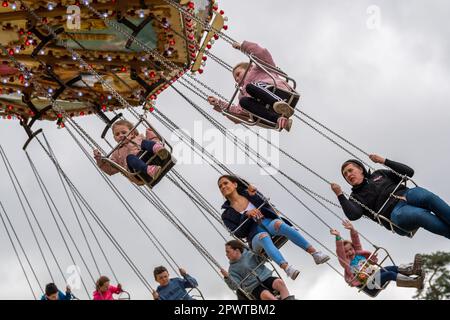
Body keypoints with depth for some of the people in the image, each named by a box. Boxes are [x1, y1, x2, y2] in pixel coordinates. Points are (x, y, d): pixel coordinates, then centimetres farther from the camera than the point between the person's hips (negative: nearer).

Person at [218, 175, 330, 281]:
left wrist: (254, 196, -6)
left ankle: (315, 253, -44)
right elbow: (239, 234, 0)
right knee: (263, 236, -37)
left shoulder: (248, 193, 16)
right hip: (255, 236, -1)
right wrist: (246, 215, -12)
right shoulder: (227, 215, 14)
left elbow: (269, 209, 5)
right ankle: (287, 268, -61)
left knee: (279, 223, -35)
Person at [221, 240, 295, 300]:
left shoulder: (249, 254, 14)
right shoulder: (232, 268, 10)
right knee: (266, 295, -35)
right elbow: (235, 286, 0)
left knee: (279, 282, -29)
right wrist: (227, 277, -16)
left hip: (266, 277, 3)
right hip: (254, 287, -3)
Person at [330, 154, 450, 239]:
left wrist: (384, 161, 18)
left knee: (428, 196, -33)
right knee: (420, 215, -37)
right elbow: (353, 215, -3)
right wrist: (340, 195, -2)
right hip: (395, 212, -3)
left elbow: (408, 172, 23)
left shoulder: (379, 174, 28)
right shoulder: (357, 196, 18)